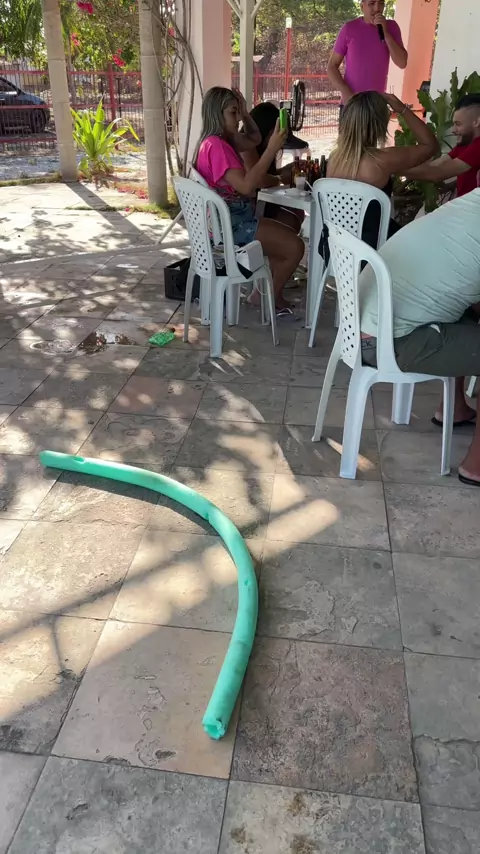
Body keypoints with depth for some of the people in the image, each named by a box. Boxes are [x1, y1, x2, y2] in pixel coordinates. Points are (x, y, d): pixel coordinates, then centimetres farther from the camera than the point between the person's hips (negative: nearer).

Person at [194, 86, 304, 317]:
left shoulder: (220, 141, 13)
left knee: (286, 237, 17)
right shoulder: (216, 145, -19)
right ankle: (271, 298, 11)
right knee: (294, 247, -10)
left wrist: (245, 114, 8)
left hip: (233, 218, 11)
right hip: (229, 223, -11)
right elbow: (246, 186, -28)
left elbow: (254, 141, 24)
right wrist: (272, 149, -27)